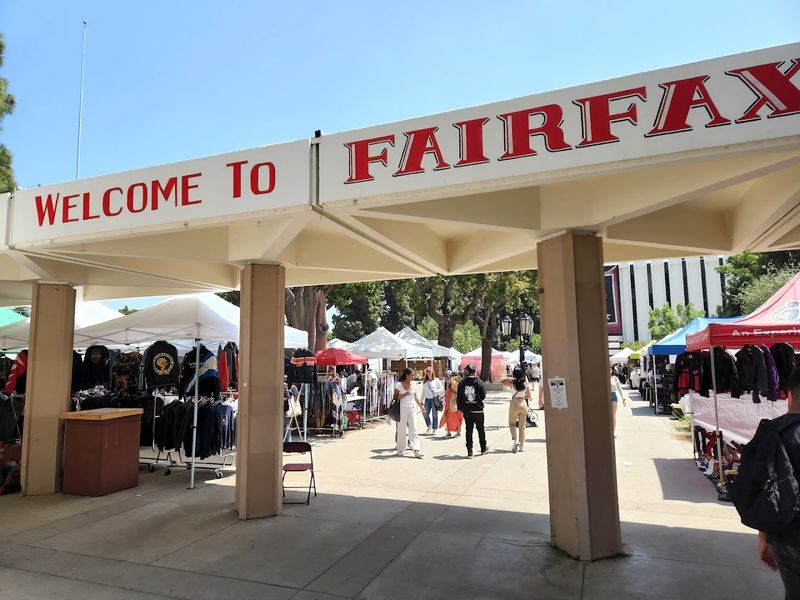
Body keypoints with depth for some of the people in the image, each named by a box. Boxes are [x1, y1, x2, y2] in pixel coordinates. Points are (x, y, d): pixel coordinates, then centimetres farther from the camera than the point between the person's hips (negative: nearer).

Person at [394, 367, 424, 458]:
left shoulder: (413, 384, 8)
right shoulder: (399, 384, -6)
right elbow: (395, 397, -8)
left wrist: (420, 406, 26)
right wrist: (404, 394, -20)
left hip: (412, 408, 4)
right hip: (402, 409, -3)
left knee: (413, 429, -3)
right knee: (401, 430, 4)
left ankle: (417, 450, -7)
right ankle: (400, 450, 17)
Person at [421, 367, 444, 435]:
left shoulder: (436, 380, 1)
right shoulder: (425, 382, 12)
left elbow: (442, 389, 1)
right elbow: (423, 392, 15)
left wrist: (435, 391, -16)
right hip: (427, 399, 4)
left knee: (434, 414, -2)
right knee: (425, 413, -1)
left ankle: (435, 429, 8)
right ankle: (429, 426, 24)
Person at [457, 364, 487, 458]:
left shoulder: (462, 383, -2)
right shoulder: (479, 382, -8)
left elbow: (459, 397, 1)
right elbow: (483, 396, -4)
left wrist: (460, 408, 10)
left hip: (466, 410, 1)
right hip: (478, 409, -1)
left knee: (469, 430, 6)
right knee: (480, 429, 15)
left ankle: (469, 452, 5)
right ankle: (483, 448, 29)